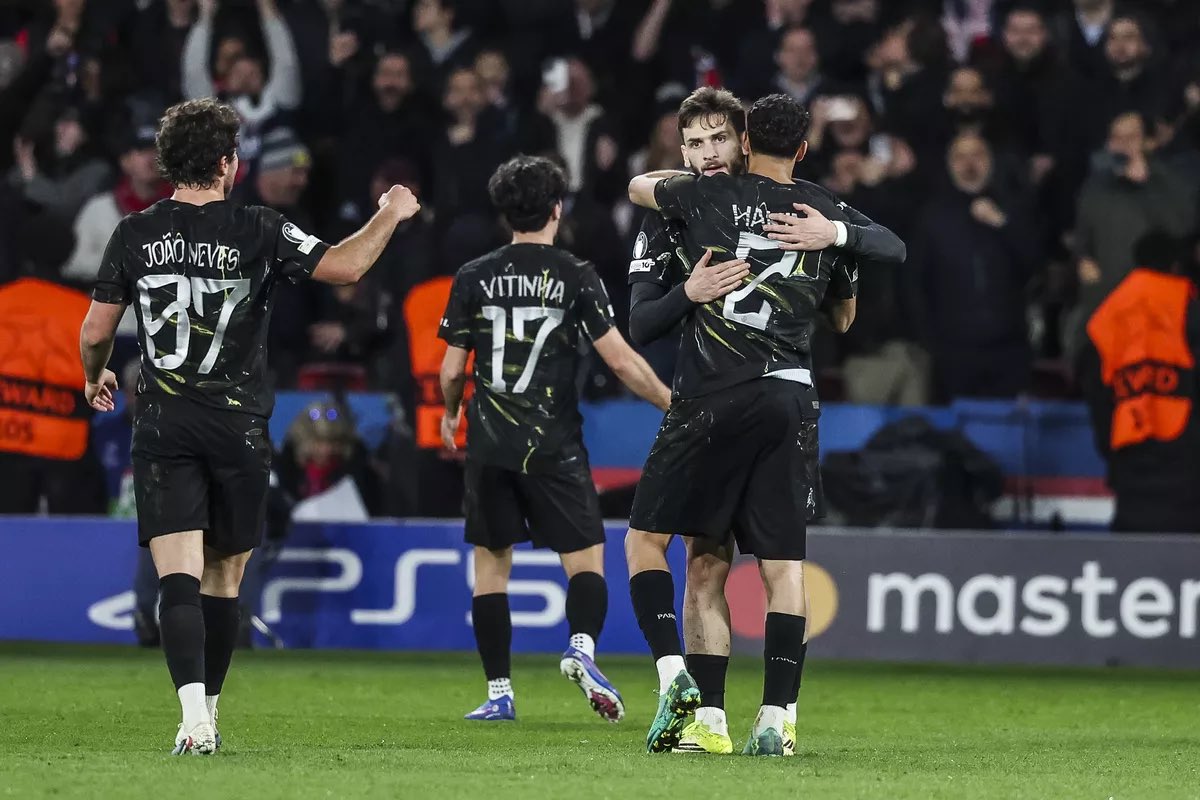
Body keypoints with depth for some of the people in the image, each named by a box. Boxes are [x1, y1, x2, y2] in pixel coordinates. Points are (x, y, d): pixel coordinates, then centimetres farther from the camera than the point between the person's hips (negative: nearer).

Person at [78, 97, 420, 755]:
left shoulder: (135, 234, 0)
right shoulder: (257, 232, -6)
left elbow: (95, 332, 5)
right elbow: (345, 265, -7)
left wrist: (94, 378, 27)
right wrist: (389, 215, 12)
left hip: (163, 429, 0)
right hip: (238, 429, 0)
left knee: (179, 577, -8)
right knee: (223, 580, 13)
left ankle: (194, 710, -26)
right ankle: (209, 713, 22)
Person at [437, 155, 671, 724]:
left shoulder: (473, 279, 3)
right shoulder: (576, 277, -4)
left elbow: (452, 370, 5)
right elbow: (621, 361, -7)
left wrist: (450, 415, 26)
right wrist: (675, 406, 4)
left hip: (490, 447, 2)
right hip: (553, 445, -2)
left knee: (491, 563, 12)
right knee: (585, 559, 3)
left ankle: (498, 692, 8)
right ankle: (583, 646, -26)